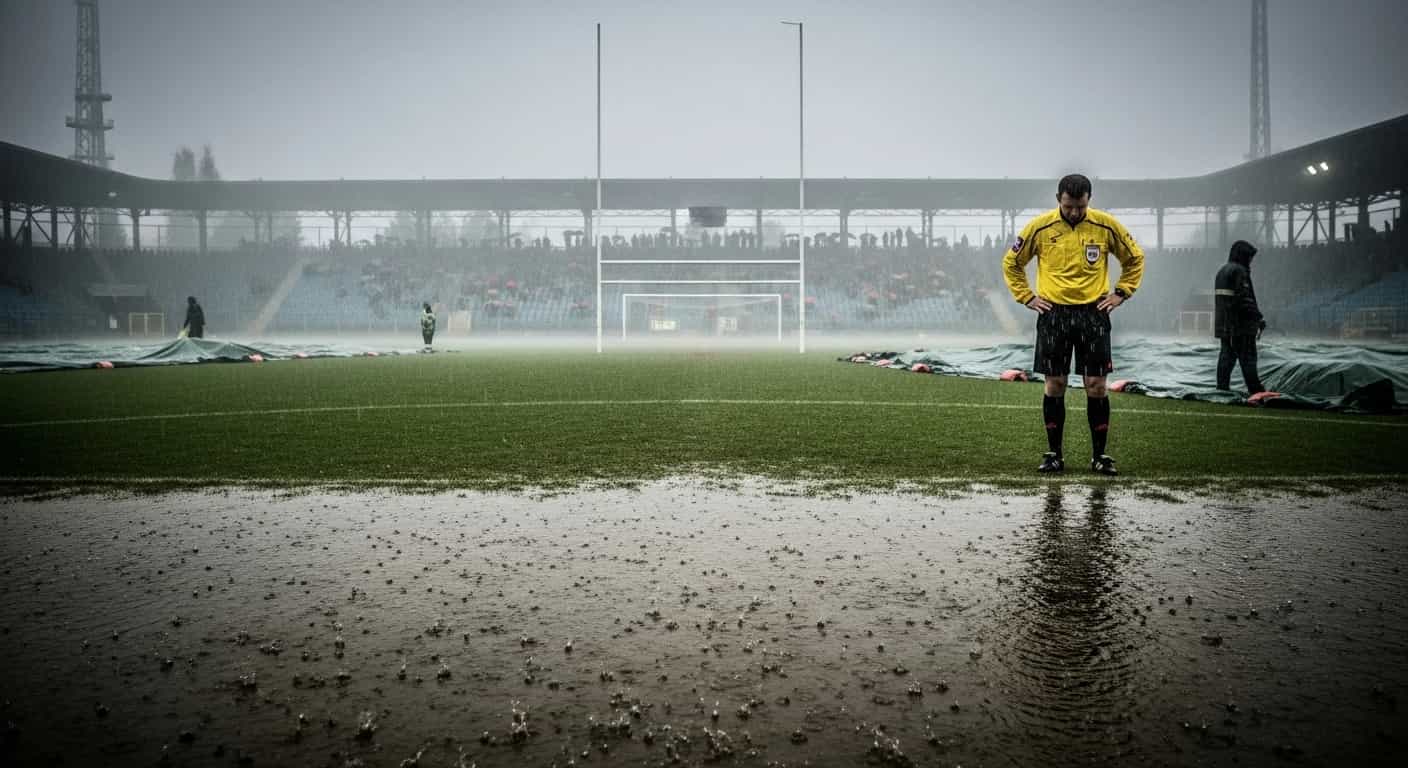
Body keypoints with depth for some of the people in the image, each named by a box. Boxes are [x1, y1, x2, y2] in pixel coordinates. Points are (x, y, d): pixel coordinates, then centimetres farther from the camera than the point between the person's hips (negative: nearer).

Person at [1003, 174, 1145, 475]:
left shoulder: (1106, 225, -1)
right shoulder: (1039, 227, -3)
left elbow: (1134, 257, 13)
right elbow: (1011, 262, 9)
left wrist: (1121, 293, 6)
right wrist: (1027, 297, 4)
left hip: (1093, 312, 0)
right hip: (1053, 313, 0)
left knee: (1096, 386, -1)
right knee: (1054, 385, 1)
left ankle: (1099, 454, 12)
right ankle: (1054, 454, 12)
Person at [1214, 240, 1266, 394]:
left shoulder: (1222, 271, 17)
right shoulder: (1239, 271, -12)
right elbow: (1245, 299, -20)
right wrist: (1259, 318, -17)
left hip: (1223, 324, 9)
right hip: (1241, 323, -9)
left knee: (1227, 355, 10)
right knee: (1248, 356, -6)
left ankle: (1222, 387, 9)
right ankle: (1255, 390, -5)